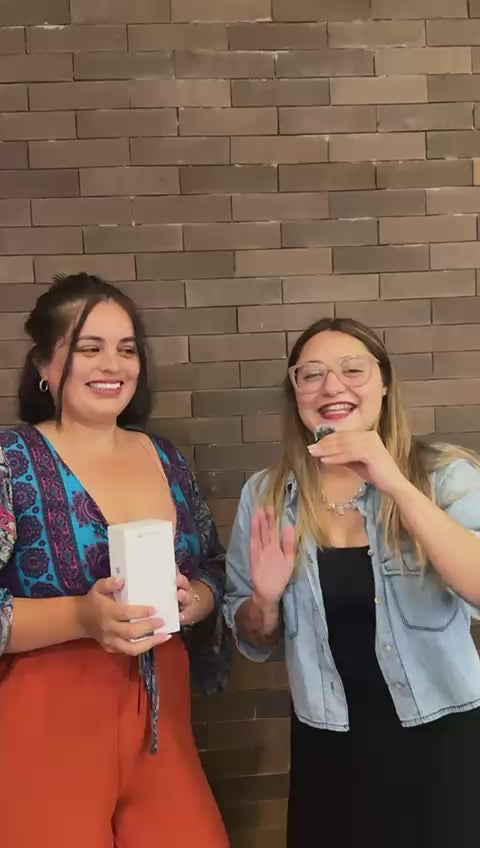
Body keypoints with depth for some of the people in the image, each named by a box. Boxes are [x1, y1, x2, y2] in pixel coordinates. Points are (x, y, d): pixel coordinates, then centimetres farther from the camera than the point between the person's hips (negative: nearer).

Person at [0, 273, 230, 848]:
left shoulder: (166, 460, 6)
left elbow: (214, 570, 13)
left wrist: (194, 600, -7)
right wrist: (82, 616, -26)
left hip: (160, 718, 5)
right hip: (47, 725, -4)